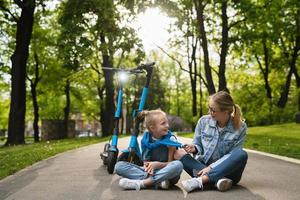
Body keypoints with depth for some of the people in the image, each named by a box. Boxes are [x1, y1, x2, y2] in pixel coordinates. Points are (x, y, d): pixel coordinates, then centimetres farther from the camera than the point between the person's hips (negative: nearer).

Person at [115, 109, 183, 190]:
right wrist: (148, 166, -20)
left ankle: (141, 183, -32)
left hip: (167, 173, -2)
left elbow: (172, 163, -5)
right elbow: (146, 161, 4)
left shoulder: (170, 139, -8)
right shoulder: (146, 139, -1)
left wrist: (158, 164, -22)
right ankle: (158, 181, -27)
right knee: (119, 166, -15)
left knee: (178, 165, -36)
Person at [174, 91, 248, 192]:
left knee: (242, 154, -31)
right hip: (202, 167, 2)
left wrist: (212, 167, -23)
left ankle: (200, 180, -37)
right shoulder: (203, 121, -3)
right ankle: (219, 180, -37)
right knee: (178, 153, -21)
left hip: (226, 170, -2)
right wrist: (194, 148, -20)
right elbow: (198, 145, 4)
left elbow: (232, 156, -13)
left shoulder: (240, 127, -9)